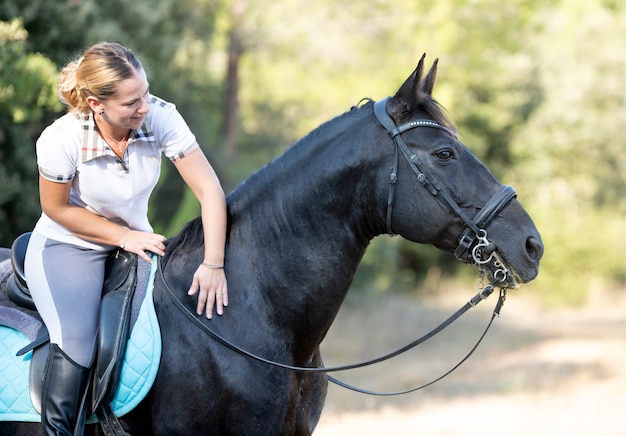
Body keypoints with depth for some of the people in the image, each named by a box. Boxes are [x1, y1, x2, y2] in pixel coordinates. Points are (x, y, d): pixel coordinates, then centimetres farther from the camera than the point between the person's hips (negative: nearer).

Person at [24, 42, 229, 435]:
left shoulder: (161, 117, -21)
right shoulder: (61, 140, -27)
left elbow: (209, 190, -21)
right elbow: (56, 208, -11)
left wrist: (213, 265, -28)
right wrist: (124, 237, -15)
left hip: (137, 239, 4)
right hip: (67, 246, -4)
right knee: (77, 344, -26)